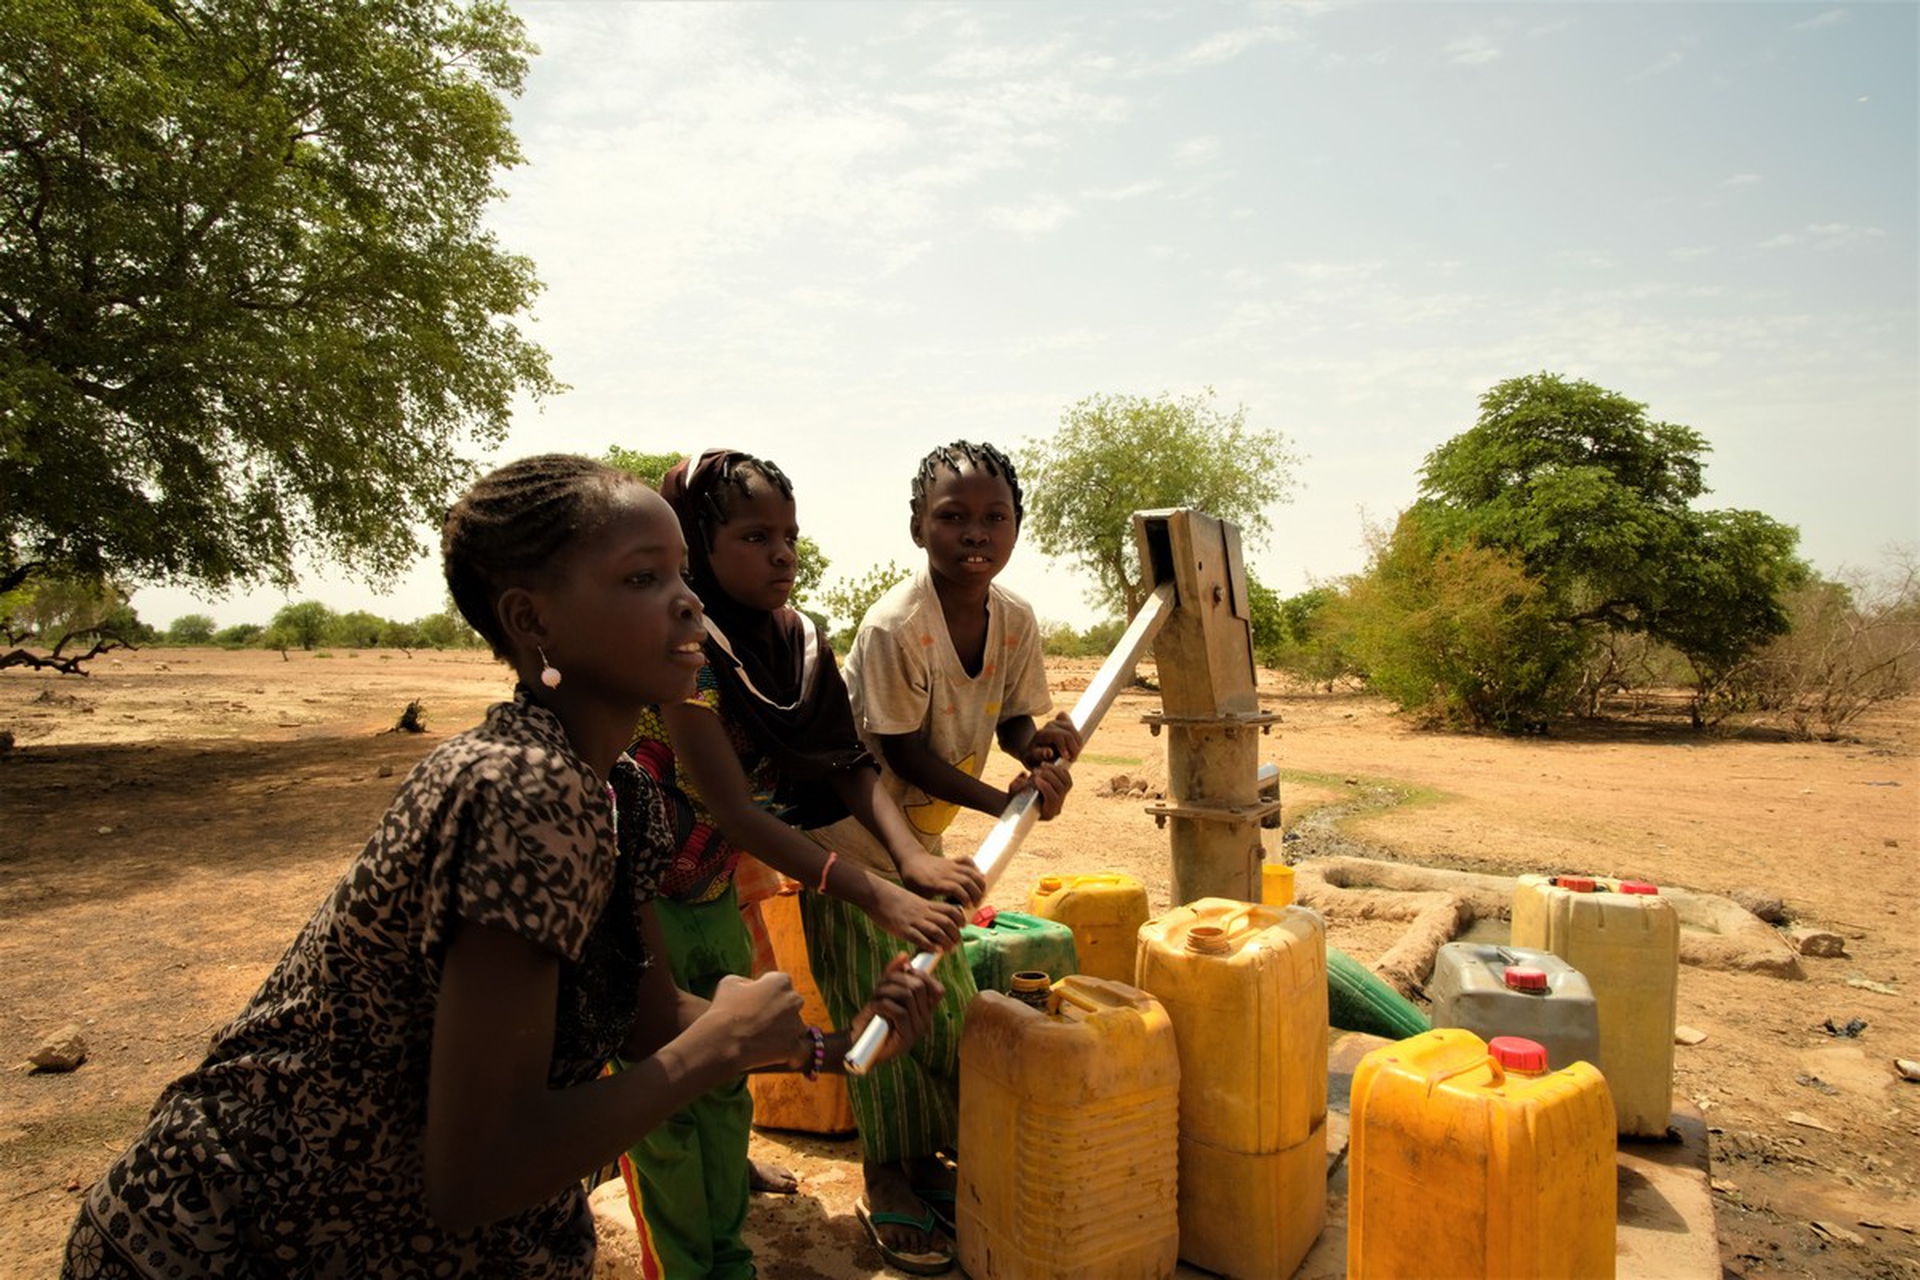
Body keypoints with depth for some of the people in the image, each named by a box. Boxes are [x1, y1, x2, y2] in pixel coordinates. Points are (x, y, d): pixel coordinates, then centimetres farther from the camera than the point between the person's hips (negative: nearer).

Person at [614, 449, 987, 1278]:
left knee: (725, 1087, 16)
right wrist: (879, 897, -36)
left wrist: (912, 859, -29)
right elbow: (732, 809, -31)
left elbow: (848, 765, -11)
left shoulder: (796, 640, -6)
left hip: (713, 892, 7)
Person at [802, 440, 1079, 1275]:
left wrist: (1040, 748, -24)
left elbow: (1012, 720, -1)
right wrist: (1007, 802, -31)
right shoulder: (893, 627, -29)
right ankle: (885, 1183, 23)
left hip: (924, 833, 7)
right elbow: (907, 755, -24)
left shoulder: (1015, 619, -9)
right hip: (852, 833, -6)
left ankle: (925, 1160, 33)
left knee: (947, 1003, 12)